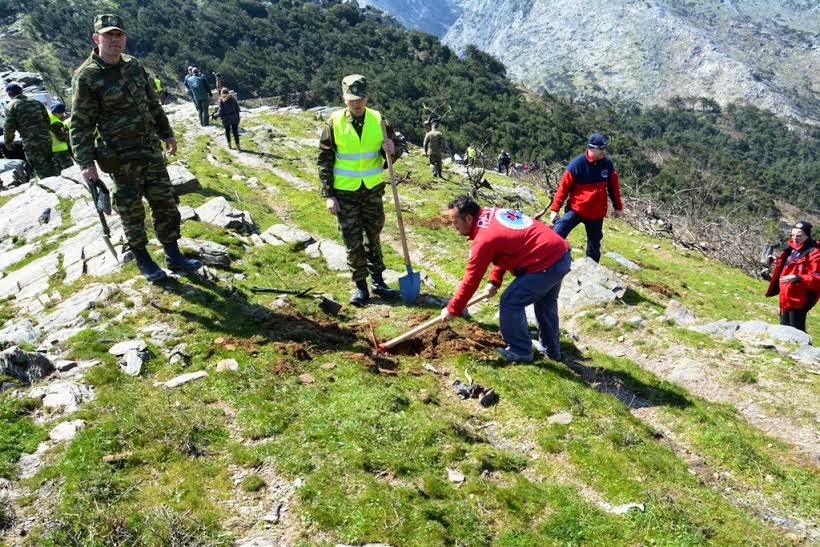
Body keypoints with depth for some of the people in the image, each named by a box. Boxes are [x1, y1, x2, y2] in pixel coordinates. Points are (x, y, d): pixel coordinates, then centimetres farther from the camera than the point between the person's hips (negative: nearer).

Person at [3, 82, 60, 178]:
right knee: (52, 167, 15)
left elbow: (9, 127, -5)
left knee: (42, 170, -3)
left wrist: (8, 142, 10)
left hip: (30, 143, -5)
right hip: (46, 139, 5)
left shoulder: (11, 106, -3)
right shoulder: (37, 102, 13)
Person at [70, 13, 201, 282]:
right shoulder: (86, 77, -12)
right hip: (122, 159, -6)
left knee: (166, 205, 8)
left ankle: (174, 257, 19)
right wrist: (85, 163, -16)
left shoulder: (134, 65, 6)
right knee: (132, 212, 4)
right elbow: (80, 124, -12)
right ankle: (143, 261, 20)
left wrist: (167, 134, 20)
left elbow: (153, 104, 17)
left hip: (152, 151, 6)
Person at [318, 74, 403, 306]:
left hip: (373, 190, 2)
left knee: (374, 236, 14)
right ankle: (360, 285, 17)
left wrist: (392, 150, -21)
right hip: (345, 192, -2)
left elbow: (393, 154, 5)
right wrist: (328, 195, -8)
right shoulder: (334, 123, -8)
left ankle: (378, 281, 27)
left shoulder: (378, 120, -4)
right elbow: (324, 160, -4)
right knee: (353, 242, 4)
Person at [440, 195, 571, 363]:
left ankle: (520, 351, 14)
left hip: (546, 265, -10)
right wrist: (494, 281, 12)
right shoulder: (492, 213, 8)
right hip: (562, 254, 10)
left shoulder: (484, 239, -18)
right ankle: (551, 349, 42)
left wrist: (452, 309, 0)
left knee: (510, 303, 0)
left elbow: (470, 280, -11)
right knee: (546, 303, 27)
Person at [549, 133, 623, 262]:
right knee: (556, 235, -20)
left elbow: (613, 187, 9)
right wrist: (554, 209, -10)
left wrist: (618, 207, 15)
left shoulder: (607, 164, -4)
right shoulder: (577, 164, -15)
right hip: (576, 209, -3)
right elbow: (563, 187, -10)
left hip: (596, 213, 3)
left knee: (594, 245, 14)